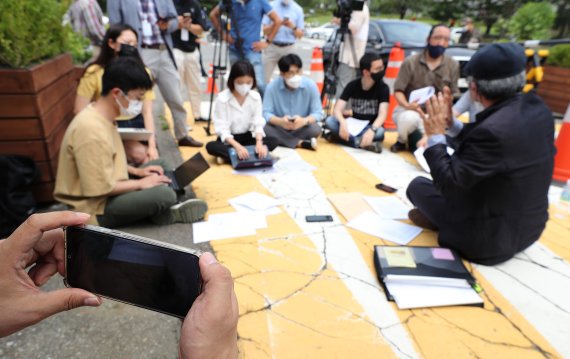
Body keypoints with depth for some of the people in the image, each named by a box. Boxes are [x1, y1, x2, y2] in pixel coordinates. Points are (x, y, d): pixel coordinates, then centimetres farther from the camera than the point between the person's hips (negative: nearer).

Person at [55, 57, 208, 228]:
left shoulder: (102, 116, 2)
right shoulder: (91, 130, -29)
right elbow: (101, 189, -27)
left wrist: (136, 171, 5)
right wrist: (141, 183, -15)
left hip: (110, 191, 10)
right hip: (96, 208, -10)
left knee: (161, 164, 15)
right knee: (165, 195, -27)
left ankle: (157, 211, 0)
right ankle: (166, 215, 6)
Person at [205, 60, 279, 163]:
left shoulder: (255, 97, -8)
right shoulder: (222, 99, -18)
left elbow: (258, 123, -10)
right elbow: (222, 129, -20)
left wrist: (259, 143, -31)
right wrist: (237, 146, -37)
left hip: (247, 137, 3)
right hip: (229, 139, -3)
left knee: (273, 141, -21)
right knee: (211, 146, -32)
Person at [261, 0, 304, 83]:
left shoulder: (298, 9, 7)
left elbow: (300, 34, 6)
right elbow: (265, 30, 0)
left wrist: (293, 27, -15)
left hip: (289, 49, 1)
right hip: (271, 47, 0)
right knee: (264, 77, -1)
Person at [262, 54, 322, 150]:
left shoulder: (310, 85, -11)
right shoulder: (272, 87, -12)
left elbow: (318, 113, -13)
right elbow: (266, 113, -14)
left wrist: (304, 121, -36)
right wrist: (280, 121, -36)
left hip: (302, 129, 0)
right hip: (280, 128, 1)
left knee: (315, 129, -31)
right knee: (264, 129, -30)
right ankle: (302, 143, -27)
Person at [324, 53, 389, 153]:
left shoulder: (383, 88, -12)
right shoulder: (352, 85, -7)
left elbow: (382, 114, -24)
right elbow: (337, 109, -15)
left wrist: (372, 130, -46)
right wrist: (343, 122, -39)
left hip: (371, 127, -2)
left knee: (379, 132, -37)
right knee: (329, 121, -25)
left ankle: (338, 137, -29)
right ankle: (362, 142, -32)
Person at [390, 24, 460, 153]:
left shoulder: (453, 65, 0)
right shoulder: (411, 62, -8)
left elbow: (455, 94, 5)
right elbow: (398, 91, -8)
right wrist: (407, 105, -28)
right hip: (409, 109, -3)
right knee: (410, 118, -40)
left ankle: (412, 139, 18)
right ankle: (401, 141, -4)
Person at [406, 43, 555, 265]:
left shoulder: (493, 130, -33)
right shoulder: (536, 108, -6)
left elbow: (448, 183, -25)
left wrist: (435, 135, -15)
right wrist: (451, 124, 2)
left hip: (489, 238, -8)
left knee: (417, 186, 5)